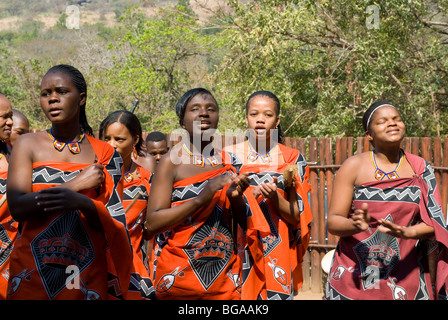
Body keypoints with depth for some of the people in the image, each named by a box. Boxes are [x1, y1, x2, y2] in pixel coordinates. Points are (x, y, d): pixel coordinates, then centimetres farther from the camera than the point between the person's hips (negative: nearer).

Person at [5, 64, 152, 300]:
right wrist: (77, 184, -13)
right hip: (32, 271, 0)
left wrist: (84, 203, -22)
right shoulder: (27, 145, 2)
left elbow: (113, 226, -2)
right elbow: (17, 208, -11)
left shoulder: (105, 154, 2)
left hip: (87, 275, 0)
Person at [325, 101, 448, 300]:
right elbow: (333, 221, -6)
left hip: (405, 277, 2)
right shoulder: (353, 167, -3)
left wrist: (407, 232, -22)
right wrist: (356, 225, -28)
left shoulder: (420, 169, 3)